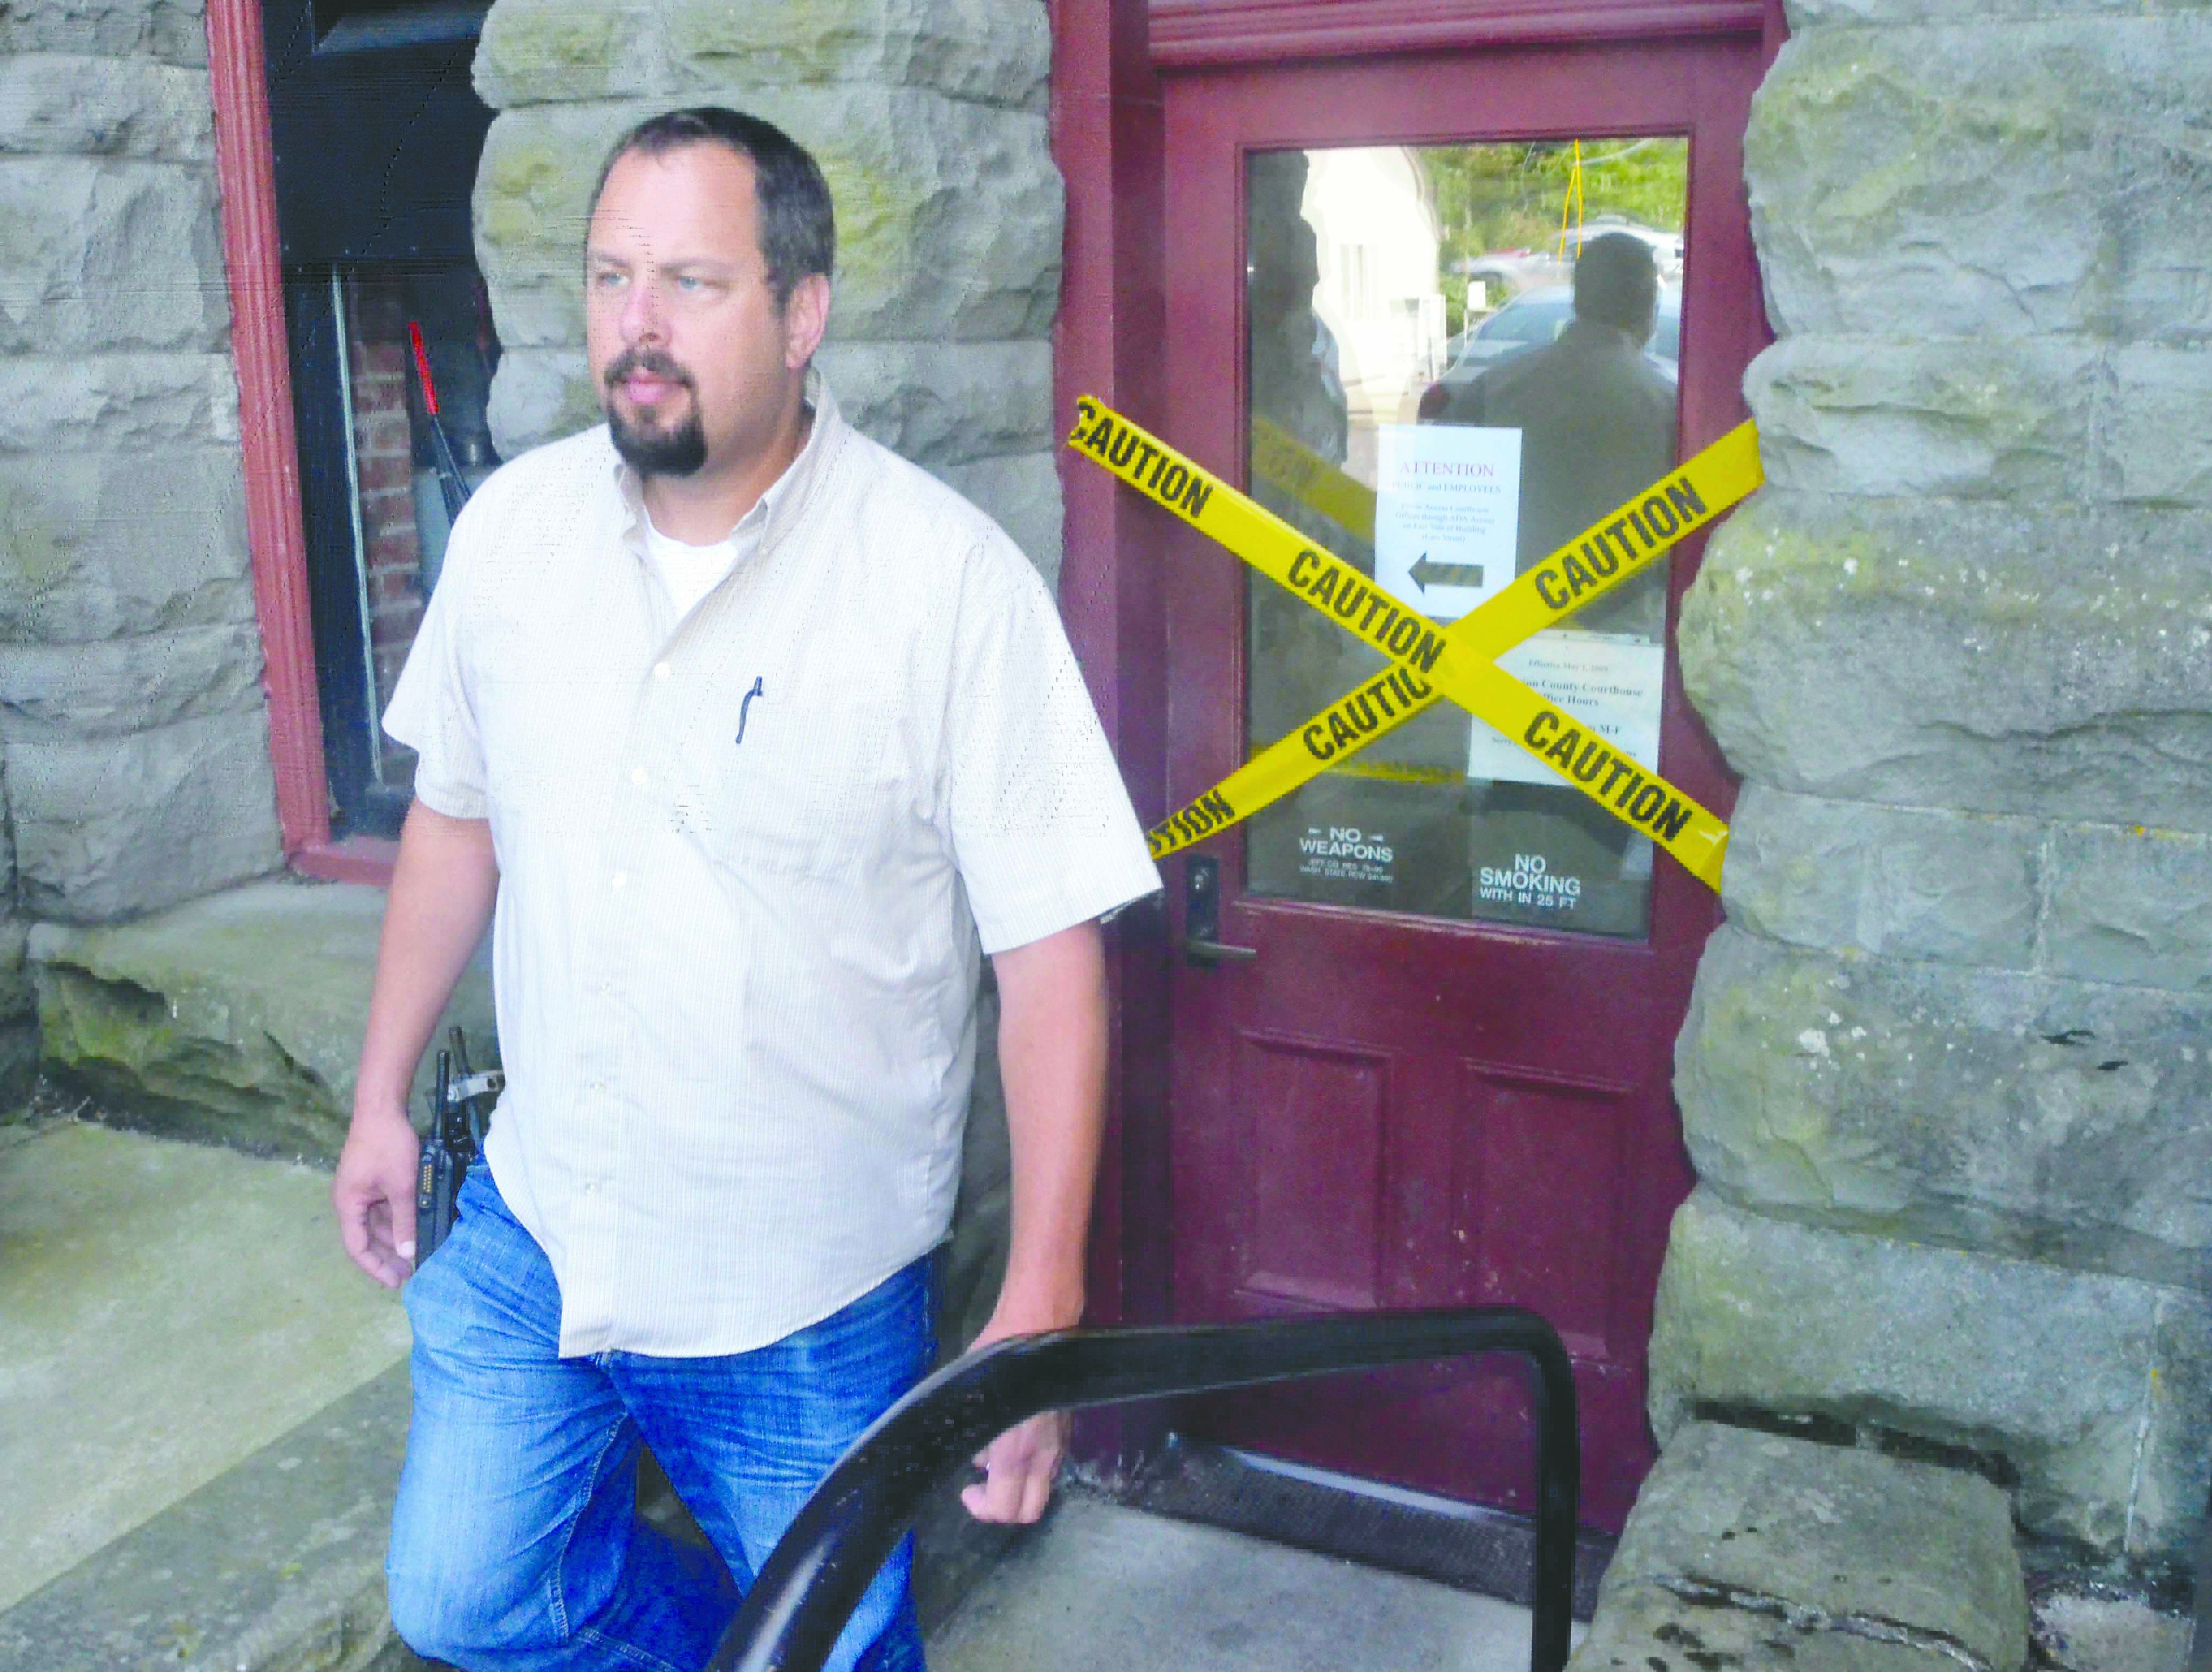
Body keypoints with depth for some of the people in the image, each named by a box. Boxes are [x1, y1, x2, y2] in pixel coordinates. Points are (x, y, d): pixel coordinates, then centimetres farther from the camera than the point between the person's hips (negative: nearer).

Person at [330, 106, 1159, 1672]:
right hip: (530, 1237, 5)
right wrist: (384, 1098, 15)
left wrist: (1043, 1304, -18)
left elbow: (1051, 955, -17)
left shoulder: (948, 577, -19)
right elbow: (456, 820, 10)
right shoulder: (513, 525, -4)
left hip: (809, 1307, -4)